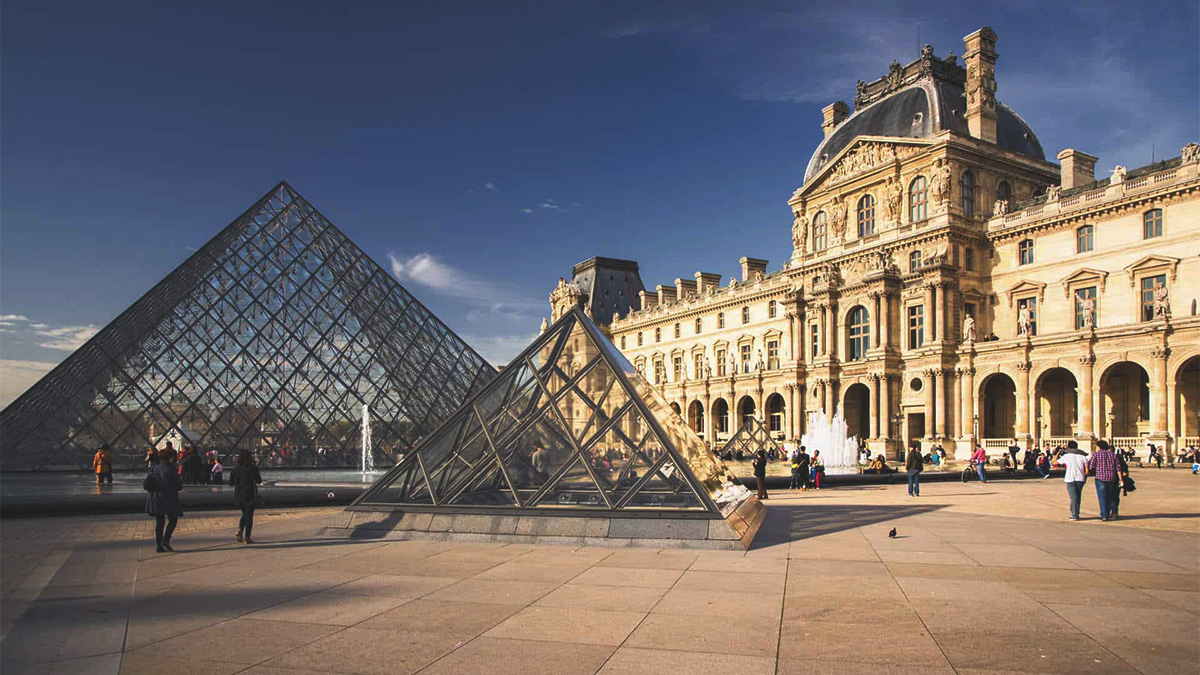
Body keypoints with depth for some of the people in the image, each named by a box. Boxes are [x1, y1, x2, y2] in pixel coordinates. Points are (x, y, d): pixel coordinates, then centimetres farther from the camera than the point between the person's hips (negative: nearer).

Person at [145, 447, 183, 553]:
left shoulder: (154, 469, 7)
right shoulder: (172, 469, -10)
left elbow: (147, 483, 7)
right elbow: (179, 487, -10)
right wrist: (180, 480, 10)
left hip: (155, 499, 6)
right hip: (168, 499, -6)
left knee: (159, 522, 12)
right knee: (173, 519, 8)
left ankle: (158, 545, 11)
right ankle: (165, 541, -4)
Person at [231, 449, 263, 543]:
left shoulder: (236, 468, 0)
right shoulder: (252, 468, -12)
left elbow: (231, 483, 4)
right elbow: (259, 481, -2)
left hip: (239, 495, 4)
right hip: (250, 495, -4)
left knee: (244, 514, 22)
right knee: (249, 516, 4)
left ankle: (240, 531, 2)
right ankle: (247, 537, 2)